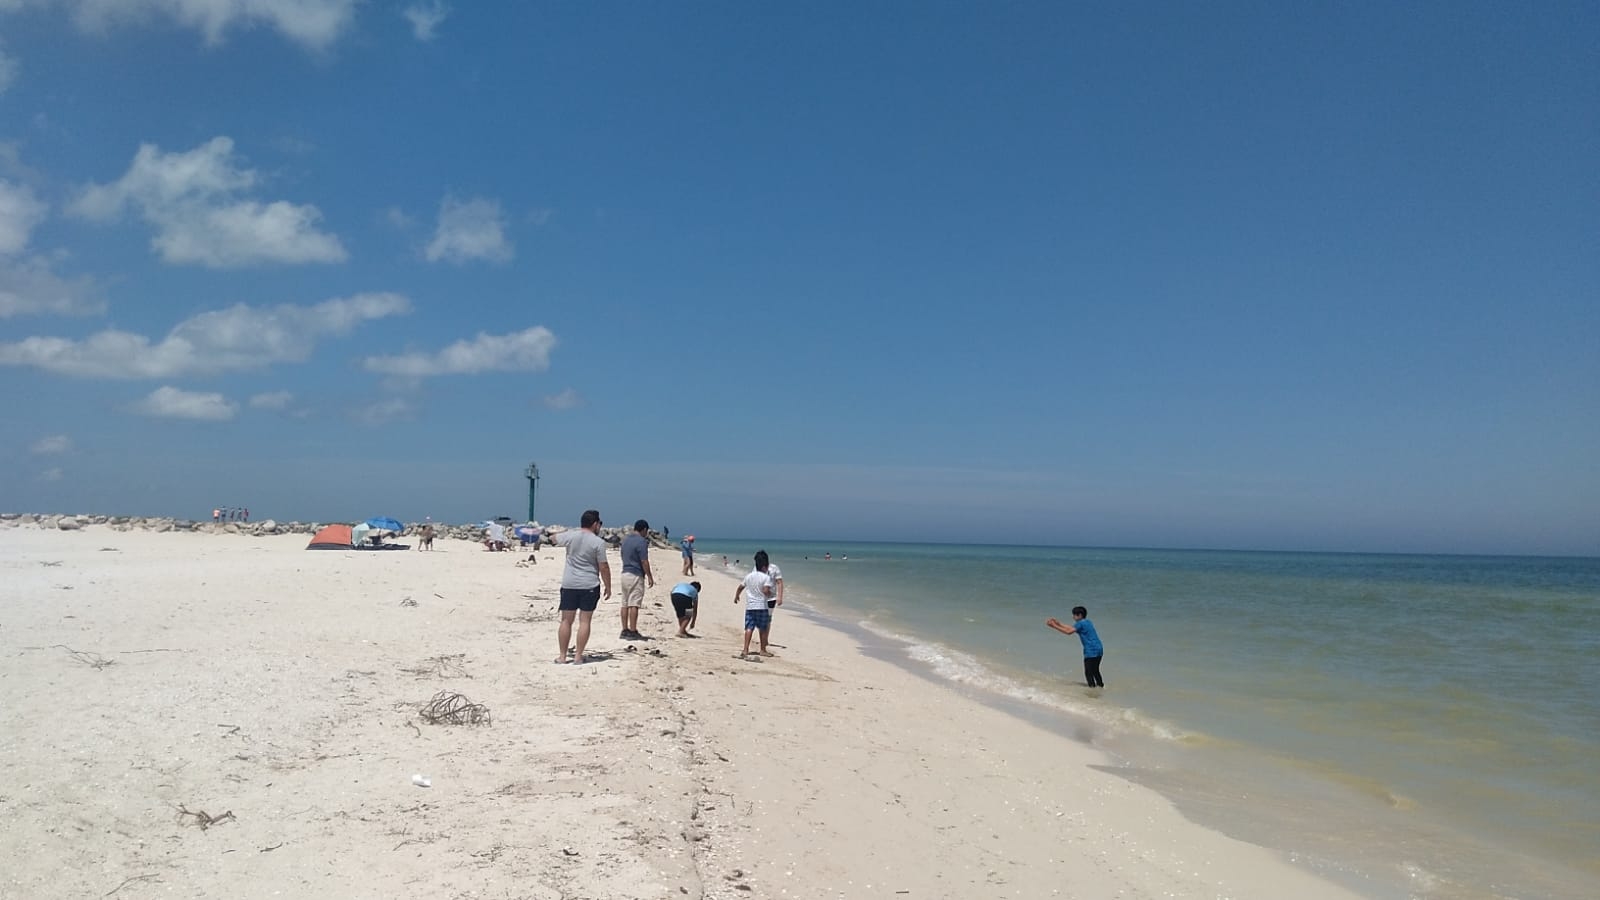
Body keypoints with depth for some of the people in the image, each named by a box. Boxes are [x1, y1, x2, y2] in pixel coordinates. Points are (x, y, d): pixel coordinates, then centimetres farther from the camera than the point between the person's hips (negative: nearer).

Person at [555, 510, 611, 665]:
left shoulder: (570, 536, 1)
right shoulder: (598, 542, -9)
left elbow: (555, 538, 24)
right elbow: (604, 567, -8)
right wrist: (608, 587, 2)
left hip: (569, 584, 3)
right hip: (590, 586, -3)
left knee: (566, 620, 8)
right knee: (584, 621, 3)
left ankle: (562, 656, 11)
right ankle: (578, 656, 3)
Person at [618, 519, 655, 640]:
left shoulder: (625, 540, 12)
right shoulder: (641, 541, -13)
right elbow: (644, 561, -15)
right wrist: (650, 577, -10)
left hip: (625, 573, 8)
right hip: (636, 575, -8)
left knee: (625, 604, 9)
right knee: (634, 605, -7)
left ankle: (625, 630, 12)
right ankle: (633, 632, -6)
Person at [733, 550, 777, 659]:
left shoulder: (749, 576, 8)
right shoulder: (766, 577, -10)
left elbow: (740, 587, 19)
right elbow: (766, 590, -23)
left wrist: (736, 597, 36)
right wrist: (771, 594, -1)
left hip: (749, 606, 4)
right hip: (762, 606, -4)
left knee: (749, 628, 2)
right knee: (763, 629, 9)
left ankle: (745, 649, -9)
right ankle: (763, 650, 17)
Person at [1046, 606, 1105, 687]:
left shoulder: (1080, 623, -11)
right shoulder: (1087, 622, 18)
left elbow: (1069, 631, -19)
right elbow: (1071, 628, 22)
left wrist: (1054, 626, -15)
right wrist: (1059, 624, 17)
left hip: (1091, 651, -9)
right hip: (1099, 650, 9)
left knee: (1088, 673, -1)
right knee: (1095, 671, 23)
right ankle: (1100, 685, 29)